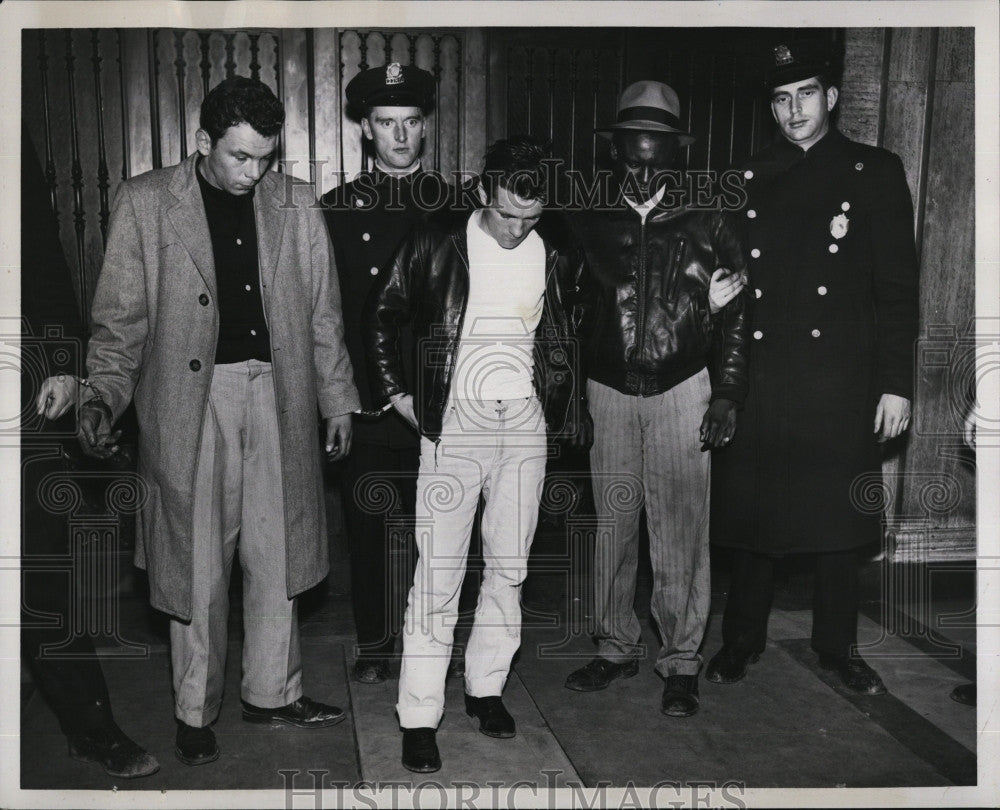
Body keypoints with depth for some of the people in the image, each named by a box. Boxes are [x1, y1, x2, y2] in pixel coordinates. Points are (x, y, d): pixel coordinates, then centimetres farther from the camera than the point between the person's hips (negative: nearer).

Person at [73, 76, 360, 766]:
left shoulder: (296, 207, 6)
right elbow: (122, 317, -1)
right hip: (190, 397, -2)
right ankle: (195, 712, 22)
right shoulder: (144, 203, 0)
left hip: (277, 396, 3)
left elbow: (323, 315, 11)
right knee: (196, 565, 4)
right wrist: (102, 397, -14)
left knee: (276, 554, 11)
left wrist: (339, 400, 10)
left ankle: (272, 691, 29)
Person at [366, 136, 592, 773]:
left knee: (510, 566, 9)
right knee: (439, 571, -5)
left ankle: (486, 687, 26)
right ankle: (420, 717, 4)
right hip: (456, 418, -3)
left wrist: (570, 404, 13)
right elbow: (382, 316, 5)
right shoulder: (438, 243, -5)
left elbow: (574, 328, 19)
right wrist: (398, 392, 3)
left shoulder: (557, 251, 3)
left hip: (526, 421, 3)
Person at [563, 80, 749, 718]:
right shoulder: (591, 224, 7)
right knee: (612, 525, 8)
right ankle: (617, 648, 23)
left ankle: (682, 661, 13)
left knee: (681, 532, 0)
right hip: (608, 392, 2)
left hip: (682, 391, -2)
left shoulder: (707, 226, 4)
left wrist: (727, 395, -2)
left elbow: (734, 318, 4)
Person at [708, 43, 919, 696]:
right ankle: (744, 638, 22)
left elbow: (898, 288, 2)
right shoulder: (750, 178, 11)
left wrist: (896, 383, -4)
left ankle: (838, 644, 23)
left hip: (841, 378, -1)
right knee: (754, 513, 6)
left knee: (839, 517, 6)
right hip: (758, 376, 1)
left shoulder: (875, 172, 5)